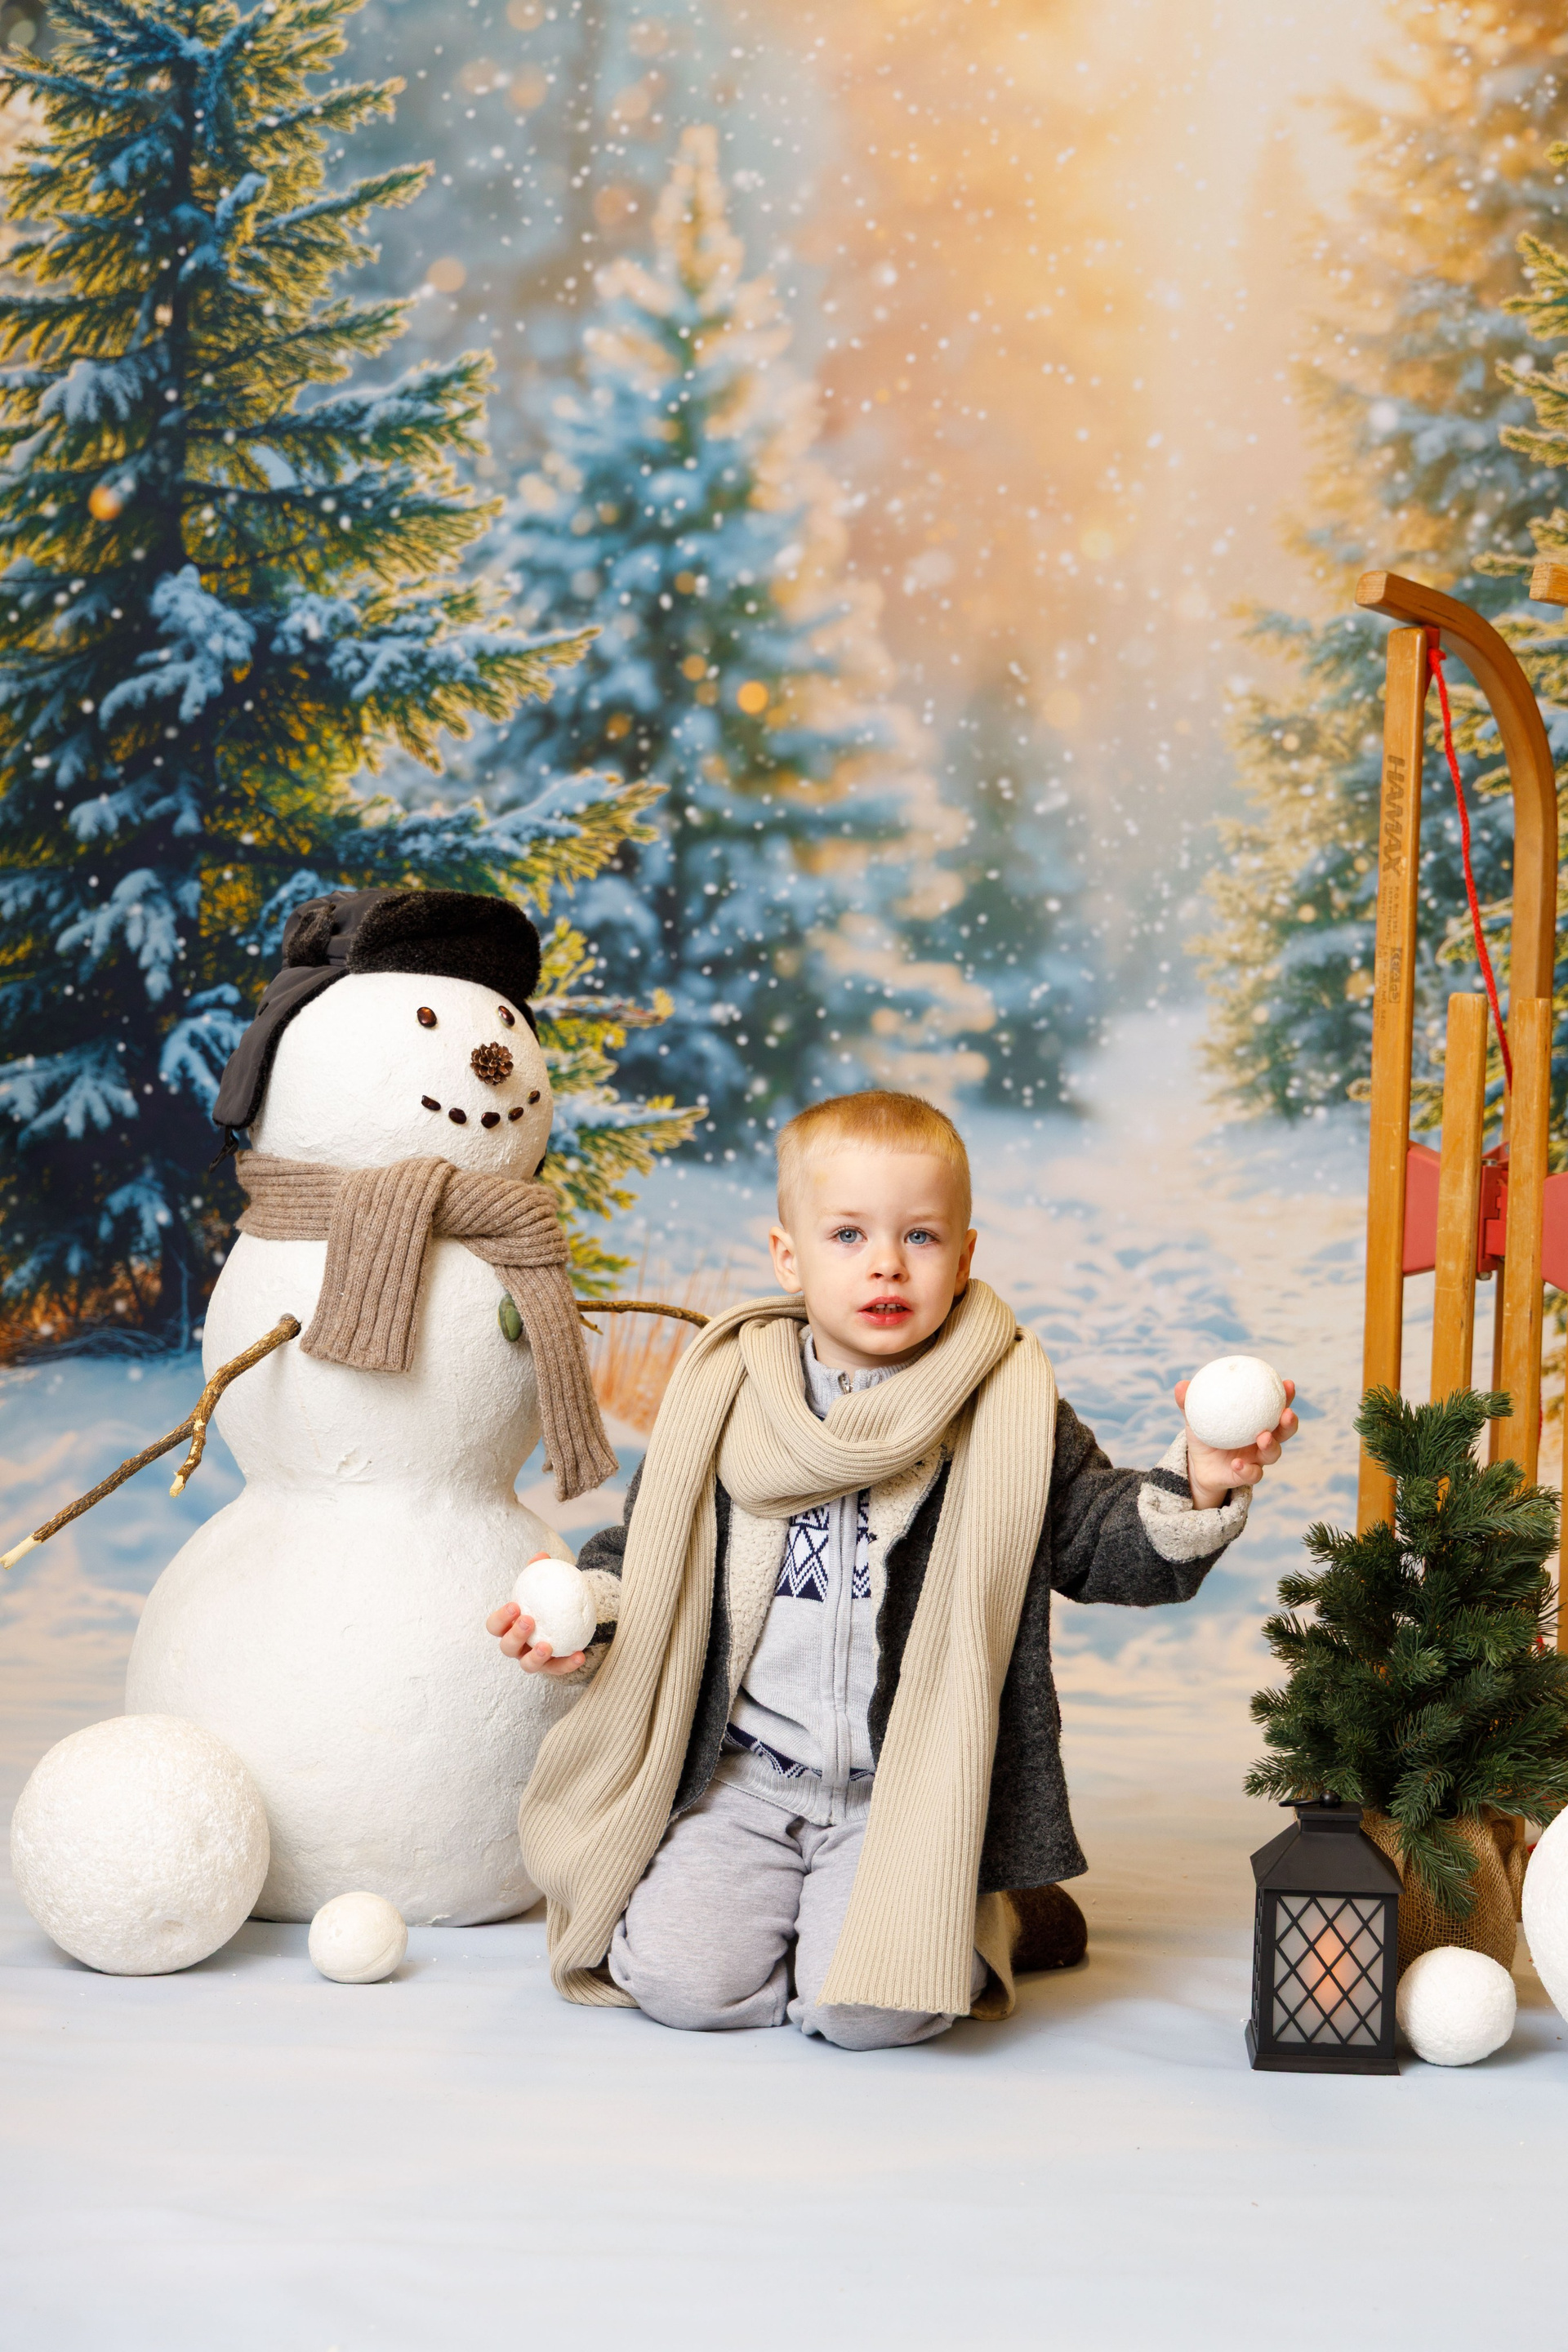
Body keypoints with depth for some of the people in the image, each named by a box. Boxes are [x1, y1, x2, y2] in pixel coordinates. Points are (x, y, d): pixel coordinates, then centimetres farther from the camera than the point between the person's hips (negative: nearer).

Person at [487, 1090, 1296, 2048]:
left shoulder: (1010, 1417, -2)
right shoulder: (725, 1395, 3)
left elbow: (1106, 1546, -2)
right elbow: (650, 1551, 13)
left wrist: (1194, 1488, -21)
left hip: (913, 1794, -2)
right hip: (744, 1777, 2)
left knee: (870, 2009, -20)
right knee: (682, 1978, -16)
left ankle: (995, 1920, 12)